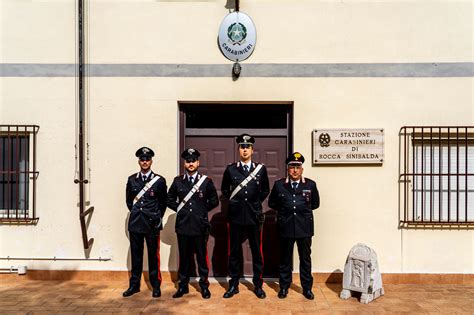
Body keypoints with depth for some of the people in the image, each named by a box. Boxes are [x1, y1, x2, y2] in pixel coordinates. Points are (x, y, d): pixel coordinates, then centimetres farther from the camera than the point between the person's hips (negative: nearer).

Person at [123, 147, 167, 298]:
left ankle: (156, 286, 16)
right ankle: (134, 285, 22)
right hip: (135, 223, 3)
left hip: (152, 224, -2)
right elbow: (129, 201, 15)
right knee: (136, 255, 10)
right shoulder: (132, 180, 6)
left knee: (153, 255, 5)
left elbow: (163, 203, 5)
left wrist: (156, 218, 6)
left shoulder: (159, 180, -2)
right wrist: (136, 213, 11)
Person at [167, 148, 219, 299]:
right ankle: (183, 285, 22)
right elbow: (170, 199, 15)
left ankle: (204, 286, 19)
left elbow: (214, 201, 7)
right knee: (184, 257, 10)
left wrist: (202, 210, 3)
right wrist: (179, 209, 5)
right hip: (183, 225, 2)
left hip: (200, 226, -1)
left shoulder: (206, 181, 1)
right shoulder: (177, 181, 6)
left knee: (202, 257, 7)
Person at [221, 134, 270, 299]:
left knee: (257, 251, 7)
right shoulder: (230, 169, 3)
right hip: (235, 216, 0)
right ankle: (234, 285, 20)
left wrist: (256, 202, 5)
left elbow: (265, 190, 13)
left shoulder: (261, 168, 2)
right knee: (234, 251, 8)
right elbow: (224, 189, 16)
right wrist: (233, 200, 6)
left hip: (254, 216, 0)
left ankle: (258, 285, 20)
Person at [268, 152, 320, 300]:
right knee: (285, 258, 11)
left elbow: (315, 204, 11)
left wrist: (303, 209, 4)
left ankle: (307, 288, 24)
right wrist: (284, 209, 3)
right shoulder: (279, 185, 0)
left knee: (305, 258, 10)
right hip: (286, 227, 0)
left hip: (305, 227, 0)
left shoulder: (310, 185, 0)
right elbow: (272, 203, 11)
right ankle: (284, 287, 25)